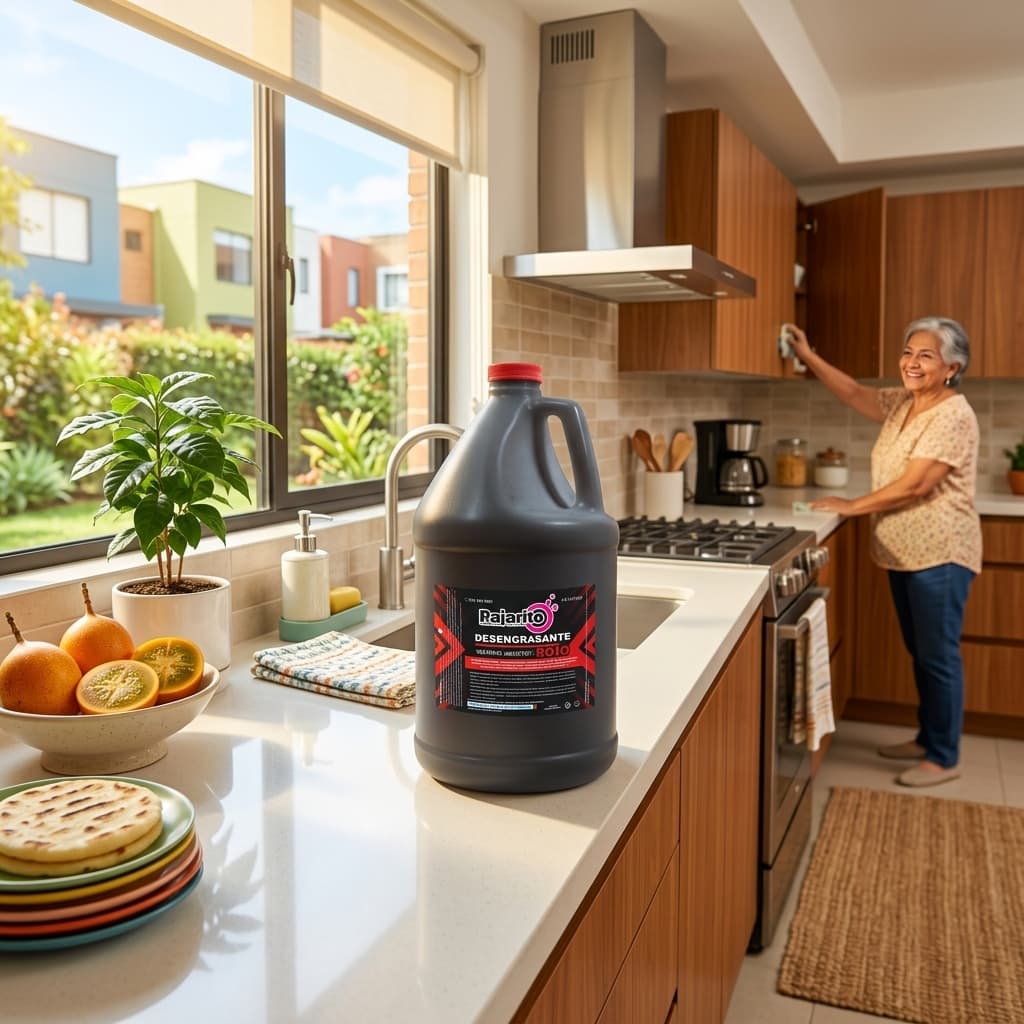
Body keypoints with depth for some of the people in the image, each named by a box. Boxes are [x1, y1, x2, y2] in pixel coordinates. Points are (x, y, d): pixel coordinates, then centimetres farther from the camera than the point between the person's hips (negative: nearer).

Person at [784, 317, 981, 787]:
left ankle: (945, 758, 12)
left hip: (938, 556, -9)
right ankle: (927, 738, 31)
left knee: (938, 656, 0)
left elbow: (914, 486, -21)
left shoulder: (953, 416, -17)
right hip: (903, 553, 9)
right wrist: (808, 356, 5)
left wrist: (851, 507, -13)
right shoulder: (901, 404, 9)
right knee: (920, 653, 17)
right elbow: (854, 393, 15)